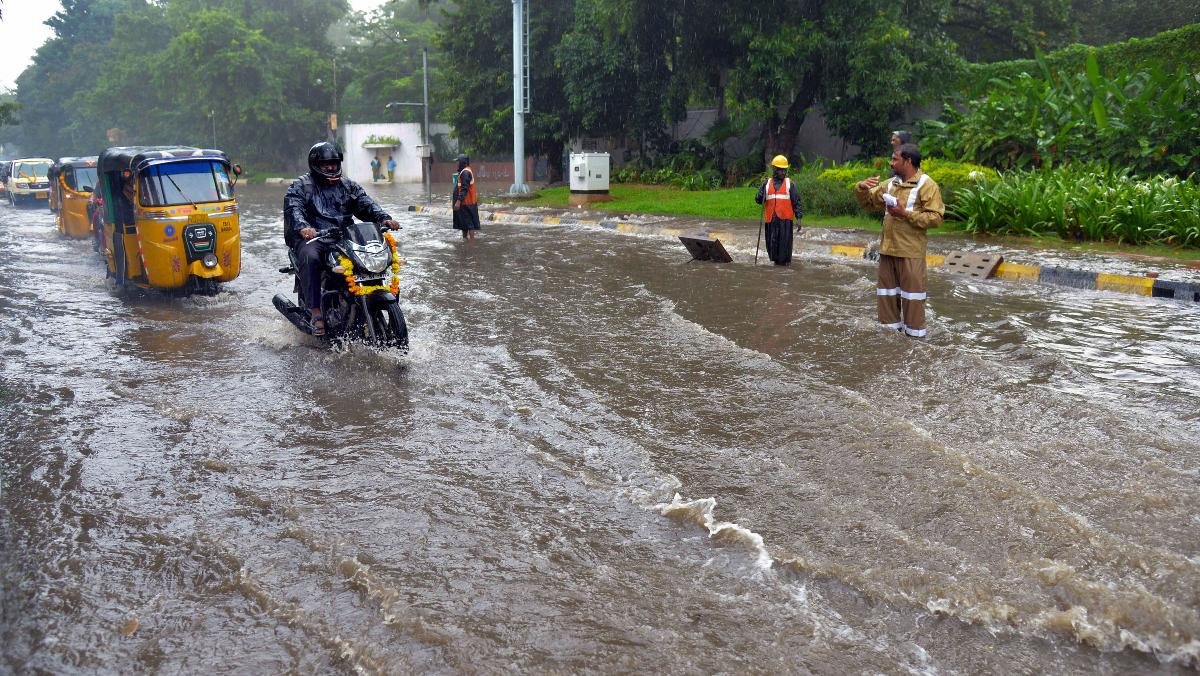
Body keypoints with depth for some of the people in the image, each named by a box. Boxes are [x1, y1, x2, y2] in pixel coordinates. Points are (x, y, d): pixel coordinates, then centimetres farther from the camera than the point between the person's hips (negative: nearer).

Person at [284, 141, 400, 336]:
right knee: (310, 257, -37)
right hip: (312, 237, -4)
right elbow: (293, 208, -10)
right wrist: (302, 226, -33)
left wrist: (384, 218, -13)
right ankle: (315, 311, -35)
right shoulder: (300, 186, 8)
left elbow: (366, 203, 8)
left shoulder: (348, 186, 22)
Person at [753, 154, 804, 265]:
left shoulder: (790, 184, 7)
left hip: (785, 219, -2)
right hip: (771, 219, 2)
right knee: (772, 242, 3)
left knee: (785, 242, -6)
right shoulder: (767, 184, 13)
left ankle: (784, 262, 0)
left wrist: (798, 218, -3)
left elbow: (797, 202, 5)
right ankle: (775, 260, 17)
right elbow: (758, 199, 10)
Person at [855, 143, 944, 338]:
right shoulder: (890, 184, 12)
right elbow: (868, 202, 20)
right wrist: (862, 188, -2)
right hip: (888, 248, 7)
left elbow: (936, 218, -15)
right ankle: (890, 325, 24)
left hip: (910, 251, -7)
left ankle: (914, 331, 8)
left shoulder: (926, 185, -9)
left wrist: (906, 214, -20)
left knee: (912, 290, 0)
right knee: (886, 287, 13)